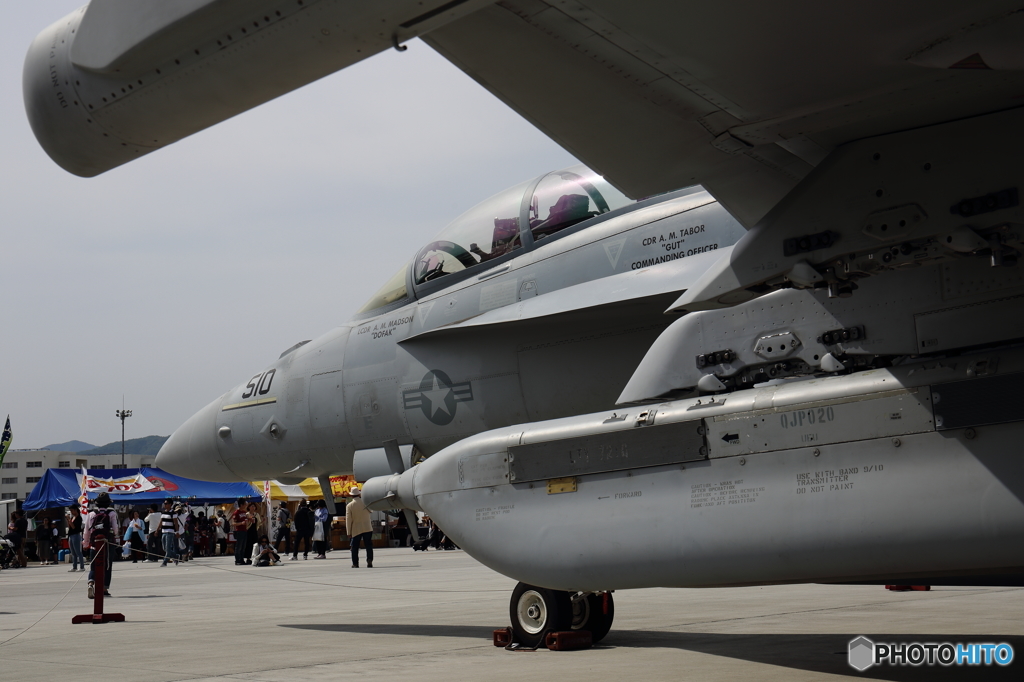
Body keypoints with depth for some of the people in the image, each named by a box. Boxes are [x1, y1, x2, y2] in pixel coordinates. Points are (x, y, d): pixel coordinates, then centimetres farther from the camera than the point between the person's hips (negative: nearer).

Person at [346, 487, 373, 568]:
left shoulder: (349, 506, -6)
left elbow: (348, 520, -6)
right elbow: (370, 510, 22)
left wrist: (349, 532, -2)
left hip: (356, 530, -1)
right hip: (367, 528, 1)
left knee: (355, 547, 8)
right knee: (369, 546, 2)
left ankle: (355, 563, 9)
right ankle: (369, 561, -12)